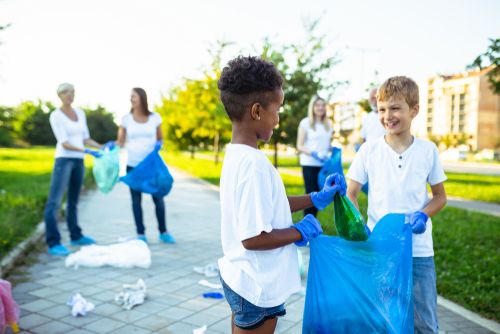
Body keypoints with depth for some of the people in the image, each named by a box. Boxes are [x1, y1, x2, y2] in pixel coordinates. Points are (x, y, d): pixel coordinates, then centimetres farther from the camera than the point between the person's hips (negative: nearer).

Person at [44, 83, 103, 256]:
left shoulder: (80, 113, 12)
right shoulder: (55, 116, -7)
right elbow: (64, 143, -14)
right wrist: (86, 151, -25)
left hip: (78, 161, 7)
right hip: (64, 159, -6)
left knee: (73, 200, 16)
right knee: (54, 202, -10)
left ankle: (76, 236, 26)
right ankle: (53, 243, -10)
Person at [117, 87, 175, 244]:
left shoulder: (155, 118, 2)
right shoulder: (126, 119, 2)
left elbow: (160, 139, 9)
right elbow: (121, 141, 3)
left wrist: (158, 145, -12)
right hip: (133, 165, 1)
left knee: (158, 198, 2)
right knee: (136, 200, 4)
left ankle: (163, 232, 15)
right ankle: (141, 234, 14)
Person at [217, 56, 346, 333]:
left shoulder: (236, 154, 1)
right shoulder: (253, 163, -28)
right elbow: (254, 238, -29)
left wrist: (315, 199, 10)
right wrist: (302, 232, -15)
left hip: (240, 278, 8)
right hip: (257, 287, -8)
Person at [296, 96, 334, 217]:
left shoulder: (328, 124, 12)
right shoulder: (305, 123, -2)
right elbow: (299, 146, -4)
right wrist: (313, 154, -18)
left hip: (324, 165, 5)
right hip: (309, 165, -4)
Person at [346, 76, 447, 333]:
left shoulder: (428, 150, -2)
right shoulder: (369, 150, -5)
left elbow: (440, 196, 8)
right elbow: (351, 194, -1)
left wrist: (423, 215, -12)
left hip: (419, 251, 1)